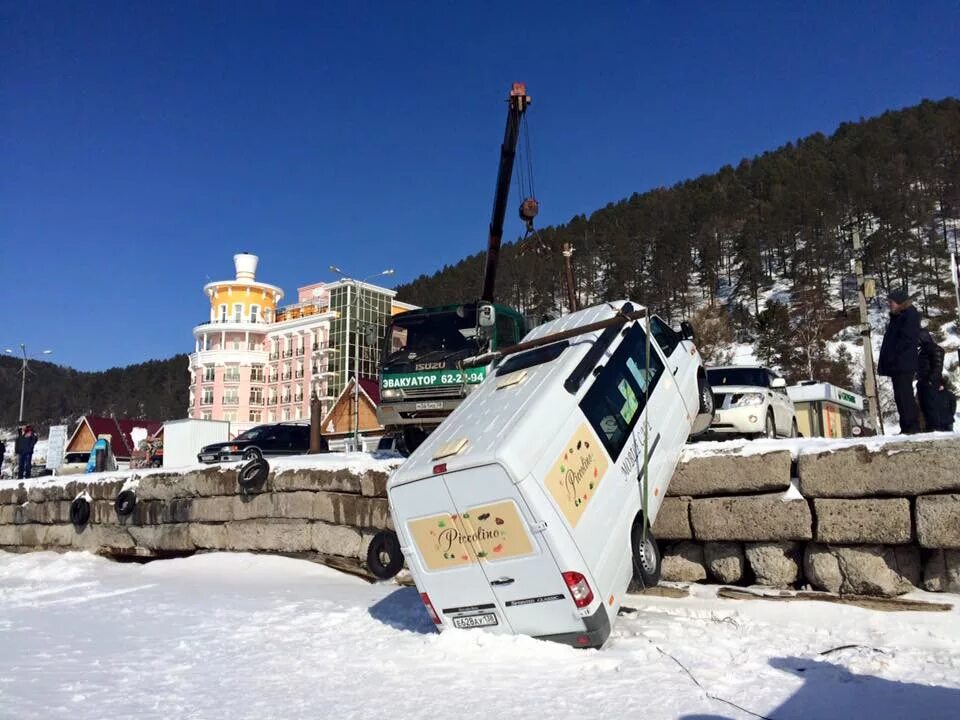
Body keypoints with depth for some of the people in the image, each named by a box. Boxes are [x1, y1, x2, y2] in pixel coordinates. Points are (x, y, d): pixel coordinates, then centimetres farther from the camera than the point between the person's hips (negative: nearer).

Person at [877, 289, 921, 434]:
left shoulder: (910, 315, -5)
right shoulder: (897, 317, 22)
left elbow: (908, 339, -16)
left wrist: (892, 356, -17)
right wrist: (885, 361, 13)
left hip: (904, 365, -9)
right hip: (897, 365, 9)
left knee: (904, 395, -11)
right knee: (900, 396, 9)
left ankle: (912, 426, -8)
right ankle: (906, 427, 11)